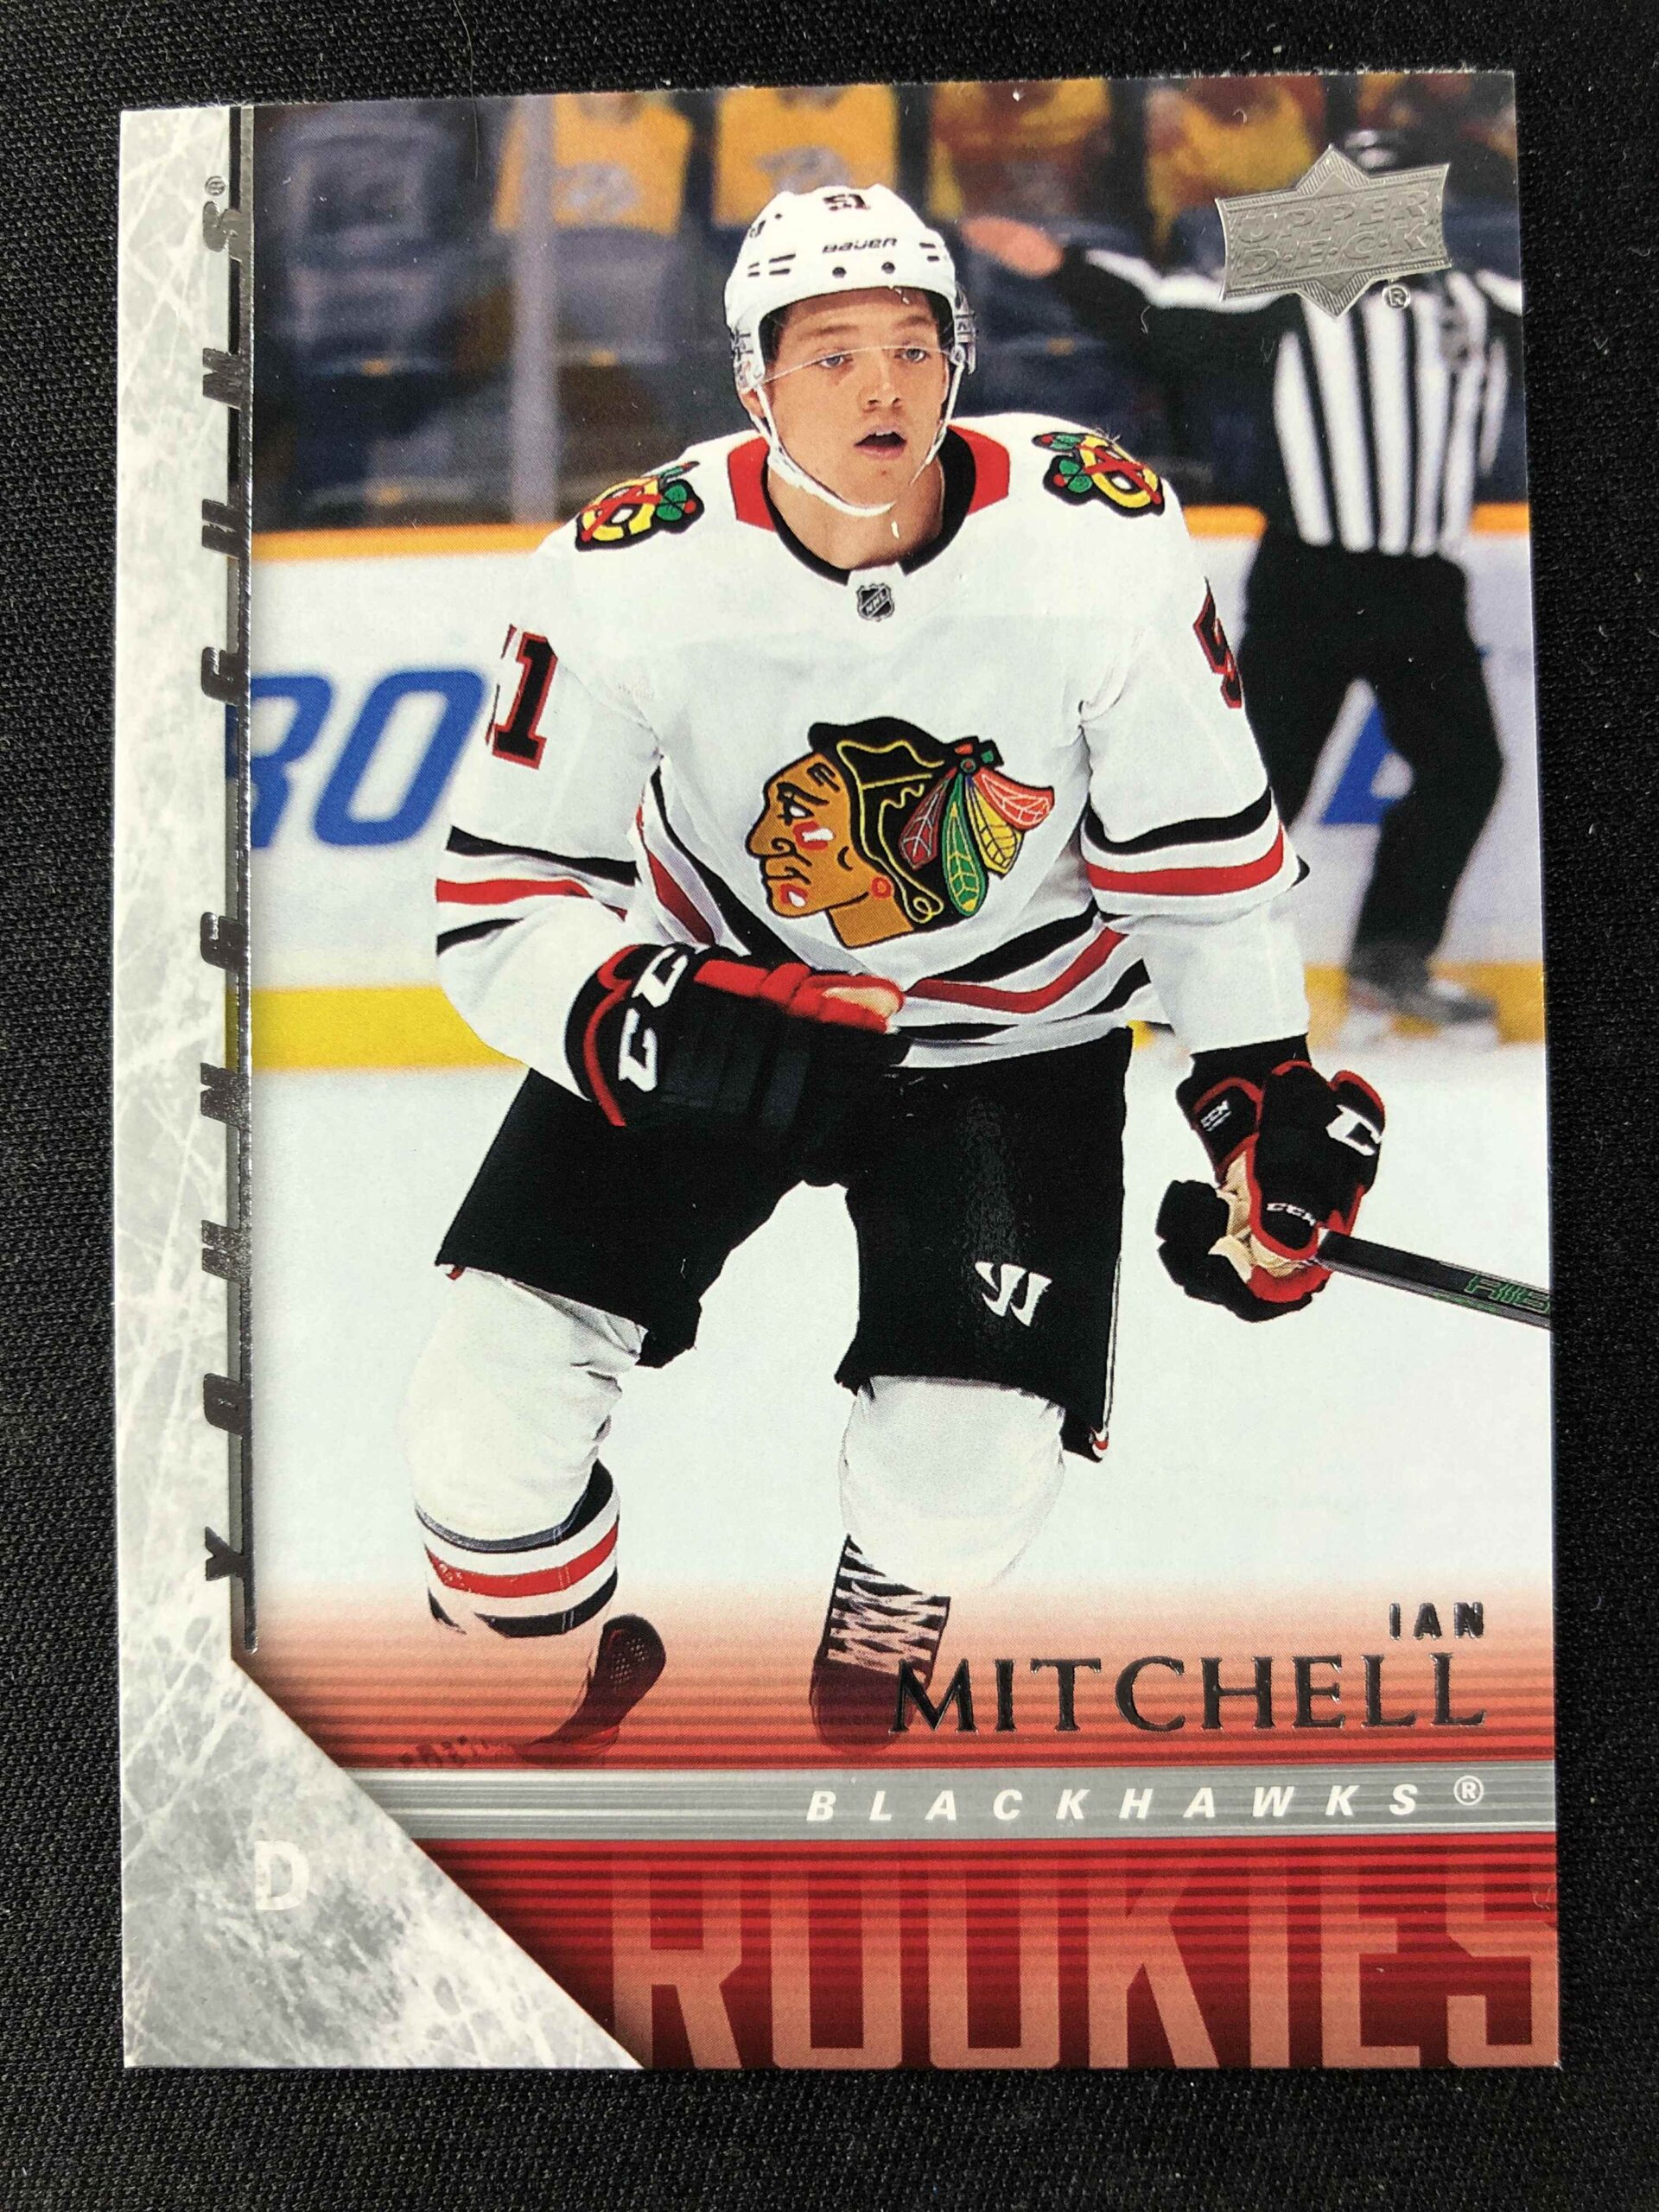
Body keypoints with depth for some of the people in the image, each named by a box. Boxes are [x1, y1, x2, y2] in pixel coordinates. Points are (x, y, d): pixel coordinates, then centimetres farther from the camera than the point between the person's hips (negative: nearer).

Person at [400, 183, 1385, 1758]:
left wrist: (1266, 1097, -5)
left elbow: (1200, 837, -5)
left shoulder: (1103, 537, -17)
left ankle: (881, 1625, 25)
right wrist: (650, 1019, -35)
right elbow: (503, 908, -16)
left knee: (966, 1492, -14)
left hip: (1013, 1028, 0)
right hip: (710, 996, 1)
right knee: (484, 1418, -10)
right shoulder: (626, 577, -19)